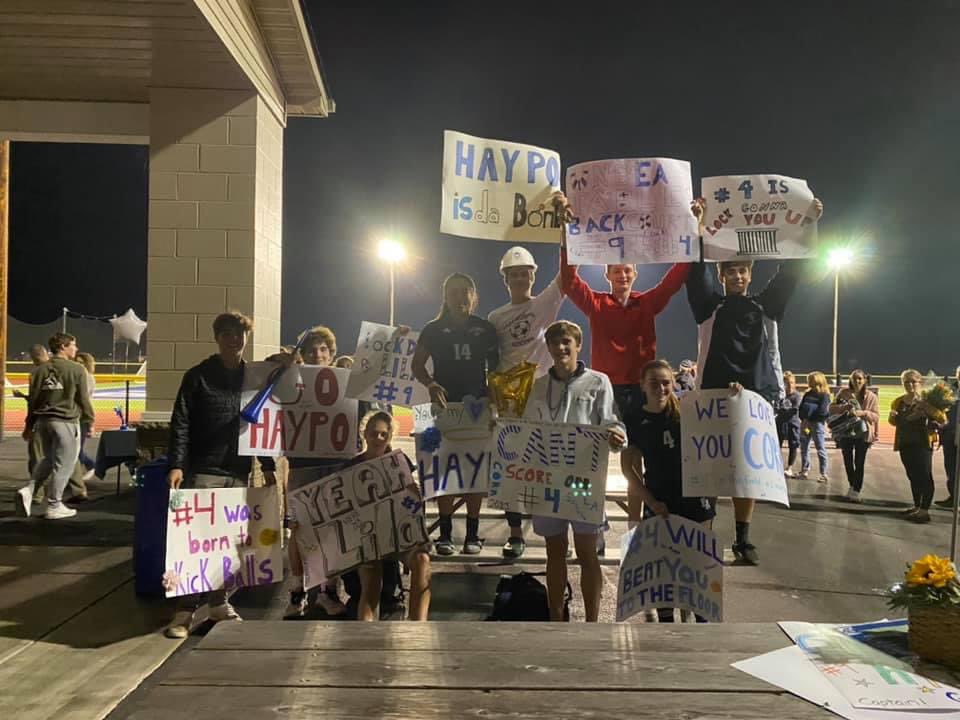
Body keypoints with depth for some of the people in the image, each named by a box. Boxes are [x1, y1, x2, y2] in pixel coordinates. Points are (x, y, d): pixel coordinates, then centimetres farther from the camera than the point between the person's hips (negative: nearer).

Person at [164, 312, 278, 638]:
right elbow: (181, 424, -6)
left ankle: (219, 602, 20)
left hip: (239, 471, 4)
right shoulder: (198, 376, -1)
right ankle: (185, 610, 1)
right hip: (203, 470, -4)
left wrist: (267, 465, 11)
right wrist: (176, 465, -16)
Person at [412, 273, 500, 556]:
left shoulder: (486, 329, 4)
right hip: (445, 405, 0)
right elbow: (417, 364, 5)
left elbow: (494, 368, 9)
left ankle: (472, 534, 12)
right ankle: (445, 533, 10)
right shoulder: (434, 329, 3)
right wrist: (431, 384, -13)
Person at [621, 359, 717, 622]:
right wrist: (650, 501, -5)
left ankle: (703, 619, 19)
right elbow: (628, 467, 1)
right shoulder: (634, 420, -1)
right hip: (658, 504, 0)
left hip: (695, 499, 0)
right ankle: (665, 621, 23)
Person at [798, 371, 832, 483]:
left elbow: (821, 412, -15)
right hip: (804, 423, 7)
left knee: (821, 450, -3)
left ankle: (824, 474, 0)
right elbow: (801, 408, 9)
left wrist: (808, 419, -11)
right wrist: (803, 419, -8)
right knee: (804, 448, 11)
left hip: (817, 424, -7)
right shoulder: (807, 394, 13)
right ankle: (804, 470, 21)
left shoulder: (824, 395, -7)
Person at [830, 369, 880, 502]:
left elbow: (876, 416, -6)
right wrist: (843, 407, -19)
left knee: (859, 463, -1)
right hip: (845, 433, 2)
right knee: (848, 461, 13)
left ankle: (856, 491, 6)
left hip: (863, 434, -2)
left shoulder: (871, 397, -3)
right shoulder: (844, 393, 1)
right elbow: (831, 408, -1)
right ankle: (853, 485, 35)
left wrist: (863, 413, -23)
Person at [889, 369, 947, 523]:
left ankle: (925, 510, -10)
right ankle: (917, 506, 24)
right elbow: (893, 420, 1)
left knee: (924, 476, -9)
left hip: (923, 443, -5)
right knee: (913, 476, 13)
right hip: (905, 444, 5)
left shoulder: (926, 401, -5)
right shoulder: (898, 402, 9)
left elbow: (942, 419, -14)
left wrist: (929, 409, -28)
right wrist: (908, 418, -17)